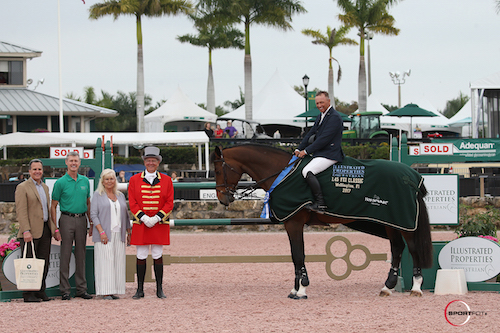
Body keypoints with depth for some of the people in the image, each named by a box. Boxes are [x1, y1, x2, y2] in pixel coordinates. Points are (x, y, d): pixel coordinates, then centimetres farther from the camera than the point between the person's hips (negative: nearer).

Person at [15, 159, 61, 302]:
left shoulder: (45, 187, 18)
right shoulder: (22, 188, -5)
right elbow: (21, 211, -11)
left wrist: (54, 229, 16)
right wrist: (26, 231, -20)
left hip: (45, 230, 7)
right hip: (30, 233, -7)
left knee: (44, 263, 6)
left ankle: (40, 291, 14)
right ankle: (28, 294, -1)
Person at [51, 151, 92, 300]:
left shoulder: (85, 181, 10)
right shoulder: (60, 183, -3)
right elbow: (53, 207, -1)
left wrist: (91, 223, 13)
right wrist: (55, 228, -8)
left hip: (82, 219, 4)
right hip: (67, 219, -4)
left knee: (81, 255, 7)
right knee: (65, 255, -3)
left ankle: (81, 289, 13)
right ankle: (64, 290, 1)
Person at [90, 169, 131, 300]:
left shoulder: (120, 196, 17)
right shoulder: (98, 195, 3)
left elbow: (125, 215, 20)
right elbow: (93, 214, -5)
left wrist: (129, 232, 12)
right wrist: (101, 232, -14)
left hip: (119, 235, 5)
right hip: (104, 235, -5)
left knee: (118, 262, 2)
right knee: (105, 261, -8)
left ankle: (114, 291, 5)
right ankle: (105, 292, -8)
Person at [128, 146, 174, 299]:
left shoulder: (166, 180, 5)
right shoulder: (134, 180, 5)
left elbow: (169, 203, 1)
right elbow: (132, 203, 1)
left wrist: (157, 218, -11)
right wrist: (144, 218, -12)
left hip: (160, 224, 0)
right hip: (140, 224, 0)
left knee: (158, 256, 3)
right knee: (141, 256, 1)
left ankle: (159, 289, 8)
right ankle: (140, 290, 7)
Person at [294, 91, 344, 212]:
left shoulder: (334, 117, -15)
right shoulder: (321, 116, 16)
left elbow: (324, 139, -20)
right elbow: (311, 133, 17)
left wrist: (306, 151, -16)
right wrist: (299, 149, 6)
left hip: (330, 155, -10)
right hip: (320, 152, 10)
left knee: (307, 171, -24)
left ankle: (320, 203, -23)